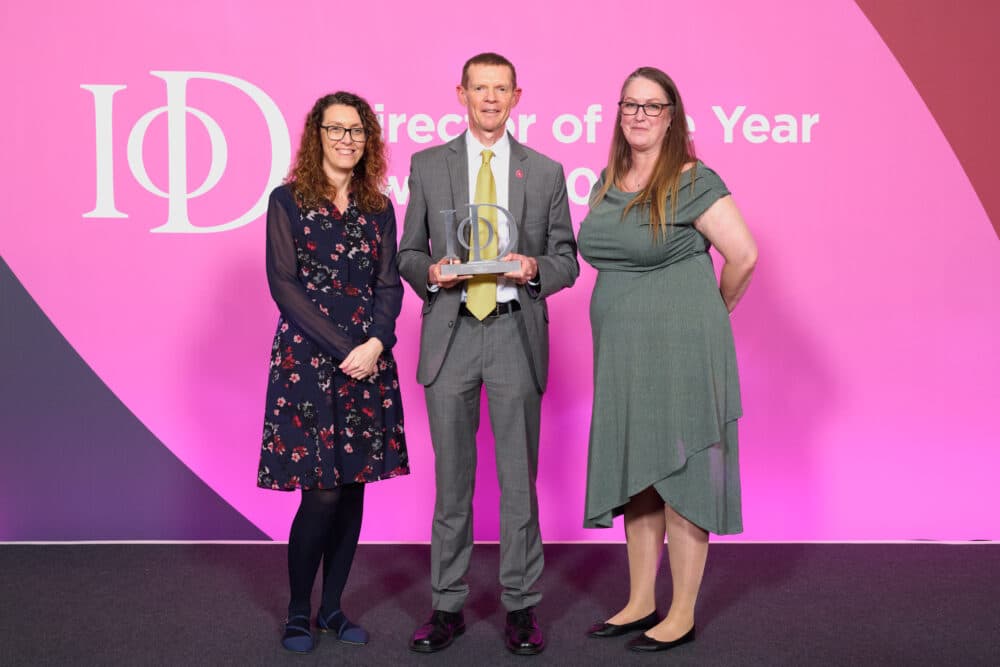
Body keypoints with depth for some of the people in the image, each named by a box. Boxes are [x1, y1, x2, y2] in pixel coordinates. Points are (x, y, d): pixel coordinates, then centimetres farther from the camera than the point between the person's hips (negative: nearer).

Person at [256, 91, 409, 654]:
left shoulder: (378, 208, 12)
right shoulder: (288, 201, 1)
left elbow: (389, 285, 7)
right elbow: (284, 284, -6)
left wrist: (375, 343, -11)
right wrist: (343, 348, -12)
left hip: (370, 360, 4)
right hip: (308, 358, -4)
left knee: (354, 485, 5)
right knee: (322, 490, -6)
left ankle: (333, 608, 19)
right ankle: (298, 612, 12)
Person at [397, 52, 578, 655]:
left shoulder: (546, 172, 8)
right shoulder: (428, 166, 9)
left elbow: (567, 261, 10)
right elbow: (408, 253, 12)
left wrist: (536, 268, -12)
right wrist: (430, 272, -10)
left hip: (516, 334, 0)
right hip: (451, 334, 1)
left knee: (519, 477, 3)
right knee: (452, 480, 7)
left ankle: (521, 607, 15)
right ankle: (448, 606, 18)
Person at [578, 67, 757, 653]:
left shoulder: (693, 182, -10)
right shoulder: (607, 185, 11)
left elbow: (743, 256, -13)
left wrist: (713, 312, 0)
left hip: (680, 352, -7)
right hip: (622, 353, 7)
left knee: (679, 479, 0)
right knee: (634, 477, 12)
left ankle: (683, 615, 12)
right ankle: (641, 603, 24)